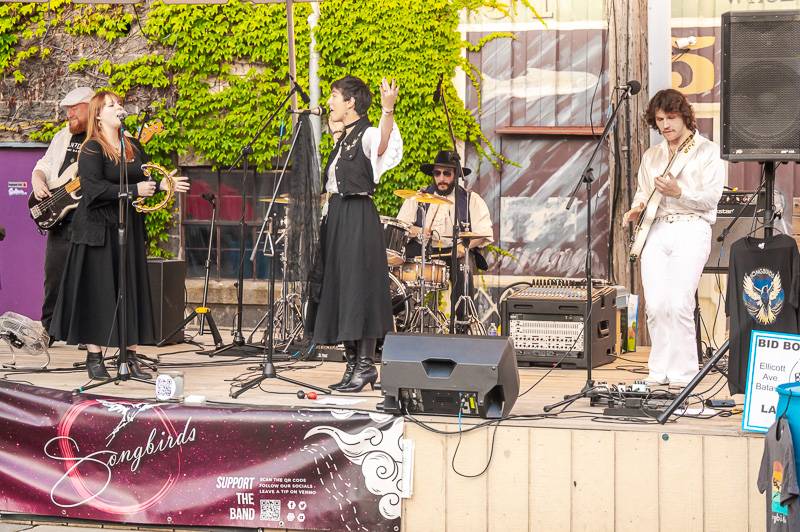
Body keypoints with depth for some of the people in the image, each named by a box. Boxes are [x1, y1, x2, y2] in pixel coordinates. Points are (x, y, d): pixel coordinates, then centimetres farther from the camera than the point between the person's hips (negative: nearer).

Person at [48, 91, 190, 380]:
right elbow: (94, 188, -21)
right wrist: (134, 190, -22)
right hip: (99, 229, -6)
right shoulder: (91, 149, -9)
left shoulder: (133, 146, 12)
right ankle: (94, 358, 3)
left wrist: (163, 185, 3)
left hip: (130, 227, 6)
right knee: (98, 291, -4)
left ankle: (131, 356, 10)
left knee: (133, 290, 5)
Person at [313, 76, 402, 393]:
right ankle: (353, 363, 13)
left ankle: (366, 364, -7)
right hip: (337, 218, 9)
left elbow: (382, 145, -35)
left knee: (358, 288, -10)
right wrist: (334, 129, 36)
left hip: (359, 219, -9)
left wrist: (388, 110, -52)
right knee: (339, 288, 9)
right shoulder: (343, 139, 17)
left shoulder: (367, 135, -10)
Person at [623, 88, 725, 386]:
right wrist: (637, 210, 4)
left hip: (690, 229, -5)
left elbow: (712, 197, -4)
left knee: (678, 304, -15)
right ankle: (659, 371, 6)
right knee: (655, 306, -5)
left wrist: (678, 192, -18)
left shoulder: (707, 151, 5)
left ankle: (682, 375, -9)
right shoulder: (651, 156, 22)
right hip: (656, 231, 5)